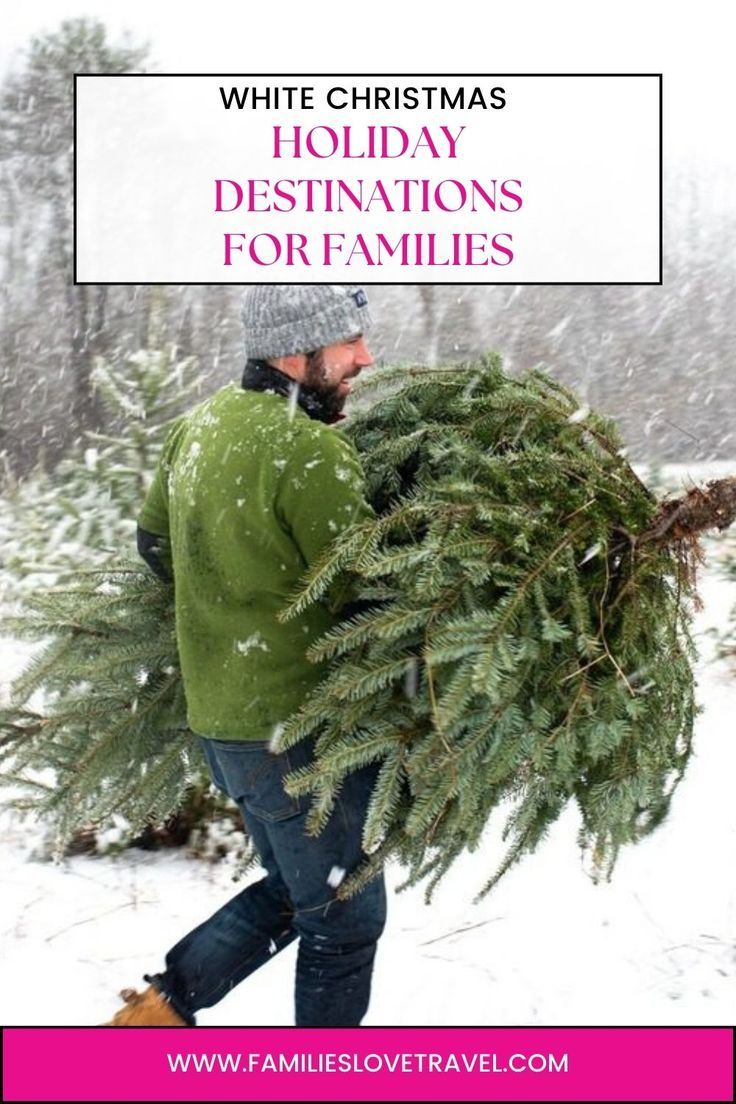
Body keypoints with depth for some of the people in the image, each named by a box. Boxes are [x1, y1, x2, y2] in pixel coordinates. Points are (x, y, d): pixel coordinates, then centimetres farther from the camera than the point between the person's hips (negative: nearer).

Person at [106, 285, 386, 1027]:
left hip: (218, 716, 8)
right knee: (344, 915, 10)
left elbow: (154, 540, 16)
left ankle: (160, 1008, 22)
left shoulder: (201, 424, 5)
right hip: (300, 725, -8)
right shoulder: (312, 449, -21)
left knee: (291, 891, 25)